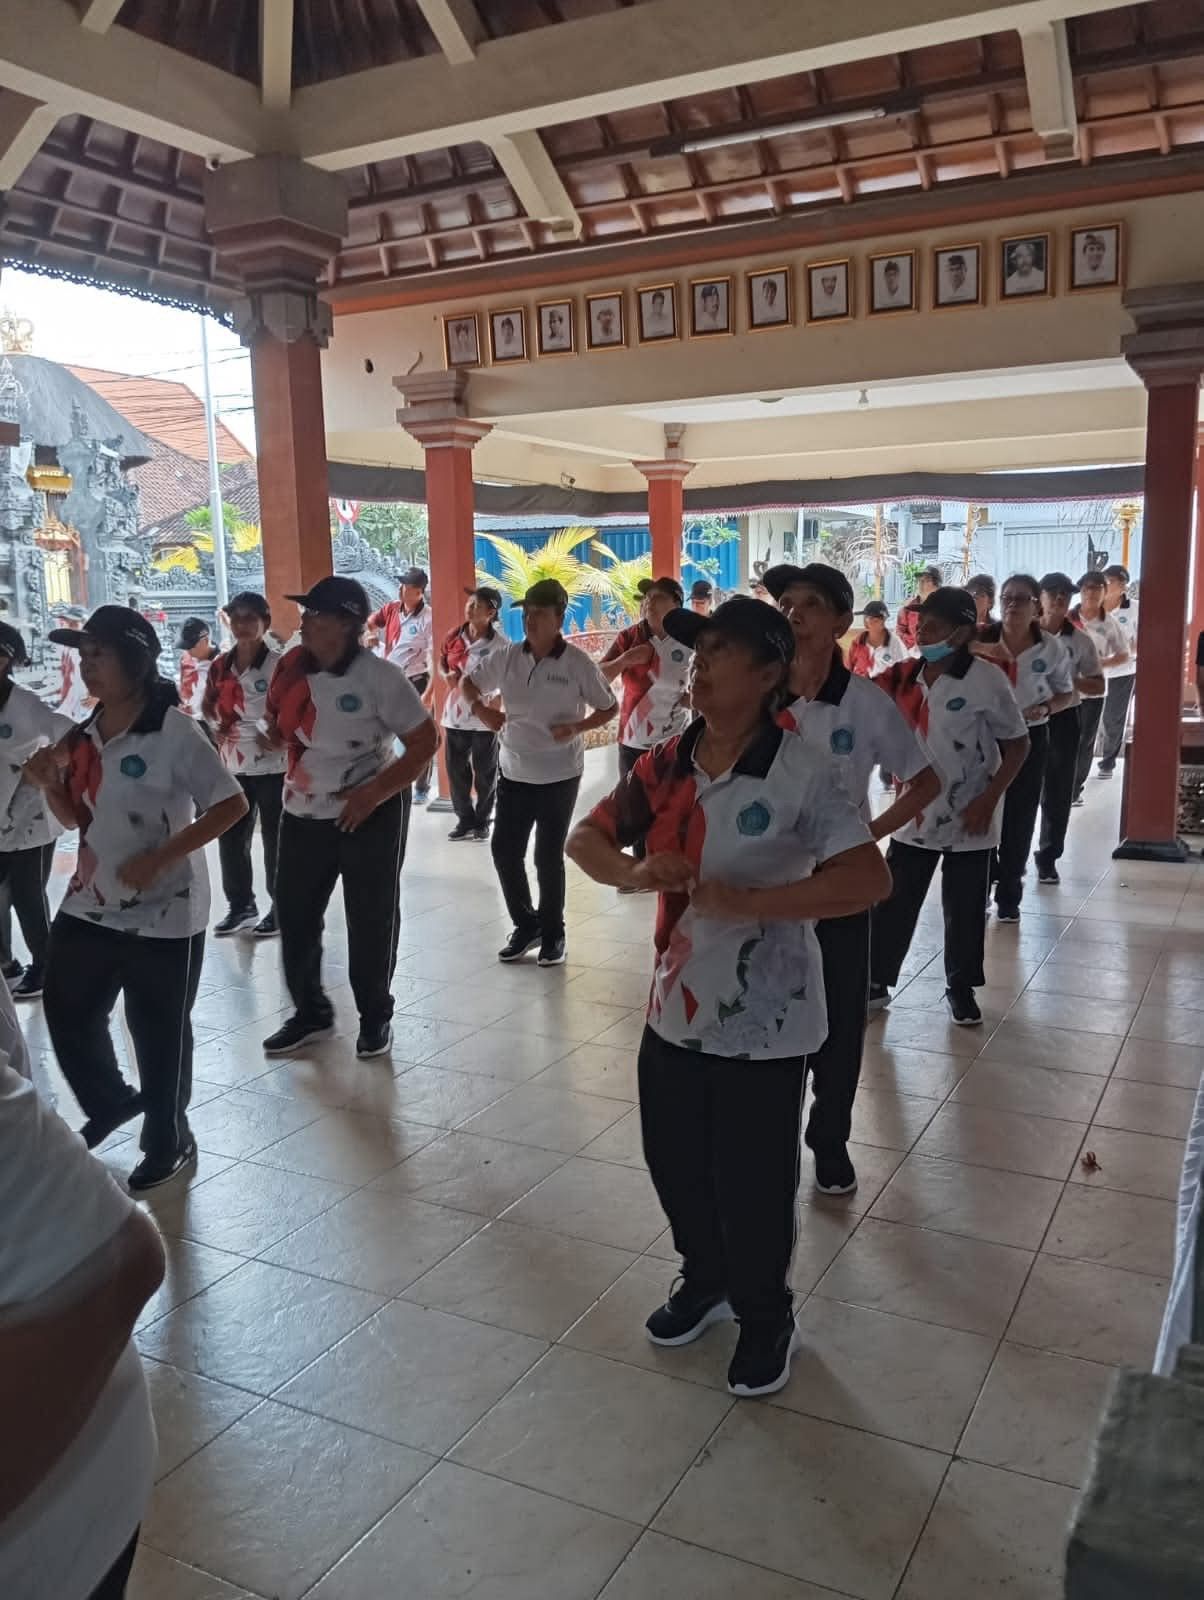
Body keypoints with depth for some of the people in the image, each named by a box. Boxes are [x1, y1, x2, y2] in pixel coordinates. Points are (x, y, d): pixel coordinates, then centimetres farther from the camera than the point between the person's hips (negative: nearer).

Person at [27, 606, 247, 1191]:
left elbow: (232, 804, -18)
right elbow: (76, 819, 16)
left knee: (159, 1033, 7)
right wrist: (50, 784, -5)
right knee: (66, 1012, 17)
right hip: (88, 906, 7)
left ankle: (168, 1142, 28)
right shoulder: (86, 735, 6)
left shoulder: (173, 732, -16)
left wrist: (161, 858, -24)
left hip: (162, 915, -7)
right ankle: (109, 1101, 44)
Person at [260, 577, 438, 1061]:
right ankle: (310, 1011, 29)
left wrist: (372, 795, -21)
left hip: (371, 814, -5)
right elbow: (279, 734, 14)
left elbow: (425, 741, -15)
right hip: (303, 814, 5)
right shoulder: (294, 669, -1)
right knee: (294, 915, 10)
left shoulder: (379, 676, -17)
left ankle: (375, 1016, 25)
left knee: (371, 919, 6)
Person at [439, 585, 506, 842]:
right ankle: (465, 820, 26)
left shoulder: (499, 645, -12)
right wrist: (446, 675, -6)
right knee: (456, 771, 11)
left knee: (485, 774, 9)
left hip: (485, 718, -4)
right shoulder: (453, 637, 0)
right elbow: (441, 664, 15)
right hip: (455, 716, 4)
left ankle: (482, 821, 25)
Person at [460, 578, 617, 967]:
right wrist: (480, 709, -5)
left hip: (559, 776, -4)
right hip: (514, 773, 4)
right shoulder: (507, 657, 0)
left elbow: (610, 708, -3)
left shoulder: (577, 663, -11)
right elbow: (468, 683, 15)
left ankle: (552, 932, 21)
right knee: (504, 850, 7)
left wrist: (577, 727, -19)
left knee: (548, 856, 3)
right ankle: (525, 924, 26)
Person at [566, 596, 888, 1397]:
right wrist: (635, 872, -16)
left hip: (763, 1023, -6)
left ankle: (767, 1318, 37)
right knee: (673, 1164, 20)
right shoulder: (665, 766, -1)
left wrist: (744, 901, -31)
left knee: (753, 1185, 9)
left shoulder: (802, 773, -18)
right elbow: (586, 837, 6)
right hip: (675, 1009, 6)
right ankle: (706, 1281, 49)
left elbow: (869, 879, -26)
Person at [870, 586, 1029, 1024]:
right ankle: (877, 981, 23)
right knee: (891, 905, 8)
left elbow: (1017, 743, -7)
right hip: (914, 815, 4)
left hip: (967, 820, -4)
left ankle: (961, 987, 27)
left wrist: (988, 800, -13)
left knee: (964, 911, 9)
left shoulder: (986, 679, -14)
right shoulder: (905, 676, 0)